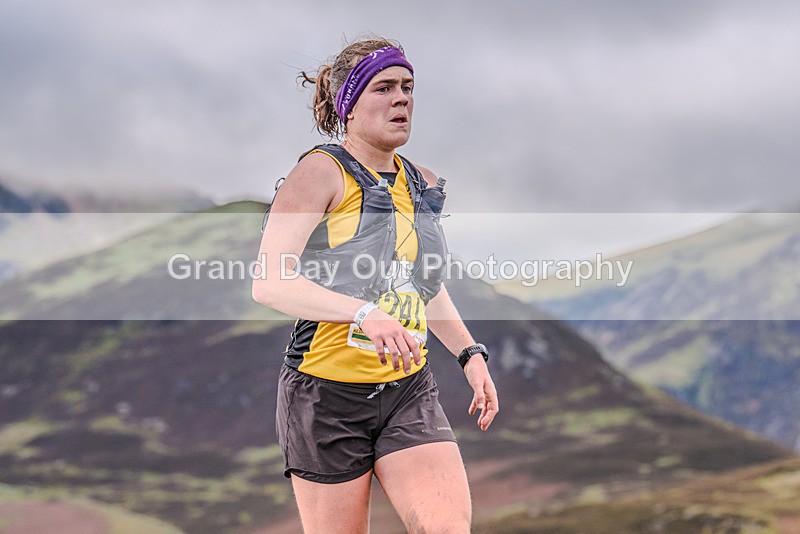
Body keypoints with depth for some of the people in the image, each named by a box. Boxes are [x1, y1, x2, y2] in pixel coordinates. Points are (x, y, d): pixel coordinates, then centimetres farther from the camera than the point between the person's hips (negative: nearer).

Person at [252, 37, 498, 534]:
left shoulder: (423, 184, 12)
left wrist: (470, 353, 16)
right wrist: (365, 313, -33)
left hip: (410, 390, 5)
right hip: (328, 391, -5)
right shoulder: (321, 171, -8)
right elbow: (270, 281, -21)